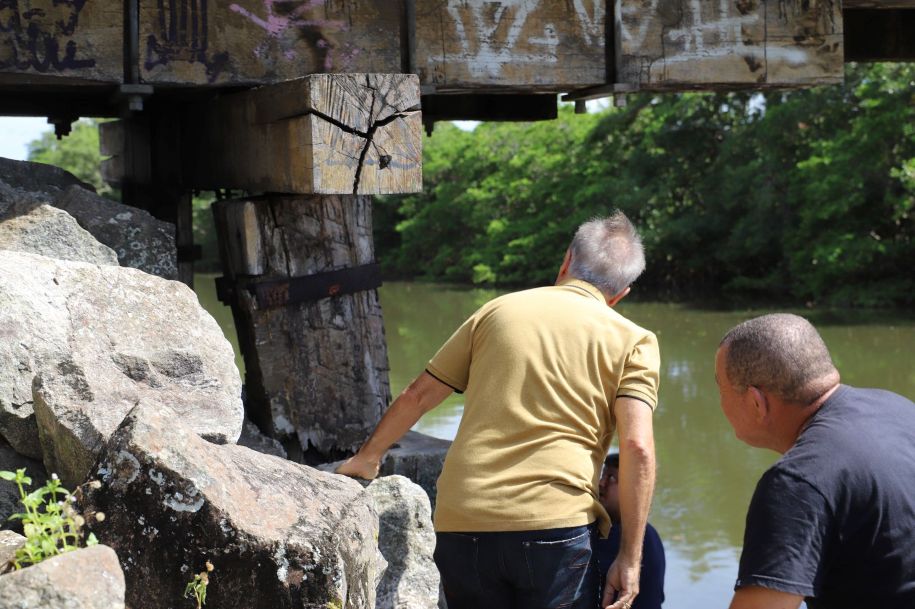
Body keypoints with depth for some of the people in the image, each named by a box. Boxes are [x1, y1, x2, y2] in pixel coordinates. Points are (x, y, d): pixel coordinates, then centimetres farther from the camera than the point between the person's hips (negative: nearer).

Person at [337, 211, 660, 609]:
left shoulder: (498, 311, 14)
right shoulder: (632, 341, 5)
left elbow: (417, 395, 19)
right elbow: (637, 447, -7)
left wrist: (367, 457, 34)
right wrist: (630, 556, -5)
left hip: (460, 525, 3)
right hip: (554, 527, -3)